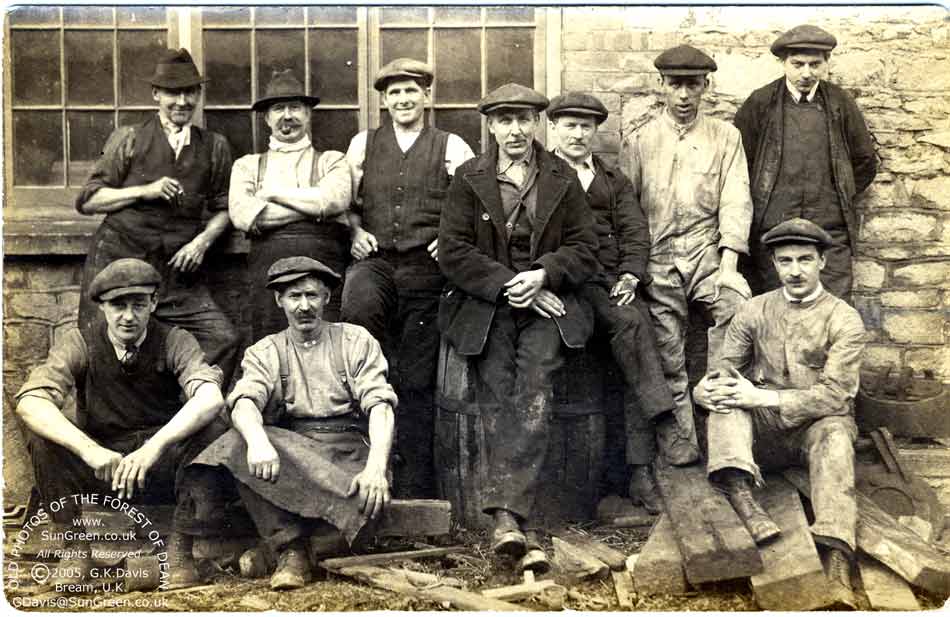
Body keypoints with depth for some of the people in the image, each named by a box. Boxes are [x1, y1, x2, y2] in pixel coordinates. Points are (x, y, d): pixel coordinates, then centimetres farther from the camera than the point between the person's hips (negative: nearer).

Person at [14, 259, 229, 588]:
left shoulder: (175, 342, -8)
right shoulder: (80, 345, -7)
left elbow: (210, 398, -27)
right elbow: (29, 401, -23)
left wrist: (155, 446, -42)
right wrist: (89, 449, -39)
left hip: (162, 469, -1)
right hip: (99, 469, 1)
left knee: (214, 431, -28)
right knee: (40, 432, -24)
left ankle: (179, 548, -15)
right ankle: (74, 548, -11)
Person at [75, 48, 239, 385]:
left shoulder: (214, 147, 11)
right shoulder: (129, 139, 5)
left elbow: (222, 209, 17)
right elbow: (86, 200, 3)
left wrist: (203, 240, -3)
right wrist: (144, 191, -10)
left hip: (177, 269, 2)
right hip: (118, 261, -1)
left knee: (224, 339, -13)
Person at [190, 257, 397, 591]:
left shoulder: (355, 340, 10)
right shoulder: (264, 352, 13)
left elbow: (379, 405, -4)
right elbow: (244, 402, -8)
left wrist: (376, 466, -23)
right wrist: (258, 442, -33)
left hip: (348, 451, -2)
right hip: (289, 450, 2)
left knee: (370, 496, -36)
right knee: (237, 444, -29)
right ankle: (291, 551, -28)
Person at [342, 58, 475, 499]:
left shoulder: (452, 148, 7)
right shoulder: (363, 144, 14)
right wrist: (356, 231, 1)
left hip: (425, 268, -1)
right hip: (374, 261, 1)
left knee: (418, 382, 1)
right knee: (358, 304, -37)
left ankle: (415, 488, 10)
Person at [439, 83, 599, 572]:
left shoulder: (563, 179, 13)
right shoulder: (469, 179, 9)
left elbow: (585, 248, 9)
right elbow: (453, 250, 1)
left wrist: (542, 275, -10)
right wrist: (507, 285, -10)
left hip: (546, 299, 0)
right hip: (485, 304, 0)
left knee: (535, 384, -23)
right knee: (496, 390, -18)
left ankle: (505, 514, -29)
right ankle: (517, 522, -24)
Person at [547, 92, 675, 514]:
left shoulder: (614, 180, 26)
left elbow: (635, 231, 13)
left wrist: (630, 276, -6)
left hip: (616, 278, 3)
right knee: (630, 322, -31)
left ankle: (640, 472, -20)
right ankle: (661, 414, -33)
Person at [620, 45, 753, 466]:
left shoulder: (725, 137, 10)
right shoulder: (638, 141, 10)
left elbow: (735, 200, 1)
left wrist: (728, 258, -12)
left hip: (706, 250, 0)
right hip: (656, 257, 0)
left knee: (738, 303, -29)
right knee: (668, 361, 1)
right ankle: (679, 447, 9)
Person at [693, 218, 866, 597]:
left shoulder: (844, 319, -4)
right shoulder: (754, 311, 7)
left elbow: (835, 395, -15)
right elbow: (724, 368, 5)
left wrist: (764, 399, -25)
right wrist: (704, 389, -21)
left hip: (816, 427, -3)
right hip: (763, 430, 3)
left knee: (834, 430, -35)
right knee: (726, 388, -23)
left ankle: (836, 555, -49)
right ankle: (739, 493, -44)